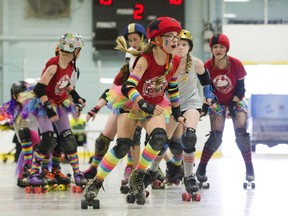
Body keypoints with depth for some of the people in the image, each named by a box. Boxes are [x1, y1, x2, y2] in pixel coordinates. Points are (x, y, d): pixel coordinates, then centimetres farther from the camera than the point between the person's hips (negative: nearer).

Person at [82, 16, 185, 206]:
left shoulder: (174, 62, -8)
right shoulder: (145, 59, -26)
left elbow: (173, 87, 11)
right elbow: (128, 87, -35)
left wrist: (177, 112, 15)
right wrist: (147, 106, -45)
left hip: (155, 106, 4)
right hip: (131, 104, -4)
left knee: (159, 138, -25)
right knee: (122, 147, -18)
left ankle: (138, 178, -6)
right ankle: (96, 183, 0)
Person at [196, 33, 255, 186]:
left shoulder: (236, 64, -18)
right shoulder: (208, 66, -15)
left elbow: (240, 87, -11)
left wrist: (233, 105, -17)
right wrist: (211, 104, -18)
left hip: (236, 101, 0)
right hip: (218, 103, 0)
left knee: (241, 133, -16)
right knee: (216, 136, -11)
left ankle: (249, 169, -6)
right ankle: (201, 169, 1)